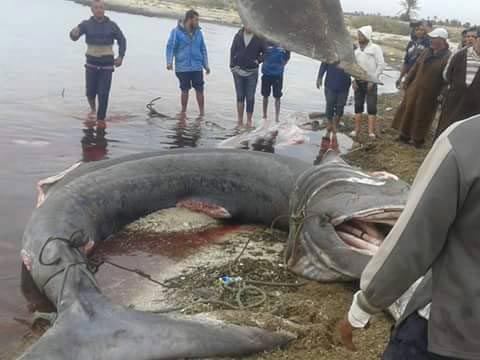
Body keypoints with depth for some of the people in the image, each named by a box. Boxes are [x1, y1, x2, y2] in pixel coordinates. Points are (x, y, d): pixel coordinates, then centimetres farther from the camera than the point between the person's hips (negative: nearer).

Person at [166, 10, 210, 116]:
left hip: (197, 67, 3)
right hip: (182, 68, -3)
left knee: (199, 90, 1)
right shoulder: (177, 31, -4)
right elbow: (170, 47, -5)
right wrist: (169, 62, -17)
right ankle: (183, 112, 20)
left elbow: (203, 49, 13)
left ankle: (202, 113, 9)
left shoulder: (198, 32, 8)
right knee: (185, 90, 7)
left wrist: (206, 65, 11)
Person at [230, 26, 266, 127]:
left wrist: (258, 60, -10)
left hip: (252, 72, -2)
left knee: (250, 97, 1)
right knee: (240, 96, 6)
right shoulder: (238, 36, 4)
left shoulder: (259, 38, -3)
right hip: (238, 71, 2)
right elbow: (232, 51, 8)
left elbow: (265, 53, 3)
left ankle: (249, 121, 9)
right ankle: (240, 120, 12)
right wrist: (232, 66, 1)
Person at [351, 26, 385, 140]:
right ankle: (357, 129, 15)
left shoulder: (375, 48, -5)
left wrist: (373, 80, -13)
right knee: (358, 106, 7)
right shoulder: (357, 50, 9)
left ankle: (371, 131, -4)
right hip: (358, 82, 5)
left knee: (371, 107, -5)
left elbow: (381, 65, -9)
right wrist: (353, 80, 1)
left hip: (370, 82, -5)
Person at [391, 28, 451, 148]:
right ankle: (405, 135, 29)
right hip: (415, 89, 6)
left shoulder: (447, 57, -15)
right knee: (408, 112, 13)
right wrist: (407, 81, 12)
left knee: (422, 116, 6)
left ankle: (418, 140, 23)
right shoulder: (427, 52, 5)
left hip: (429, 93, -6)